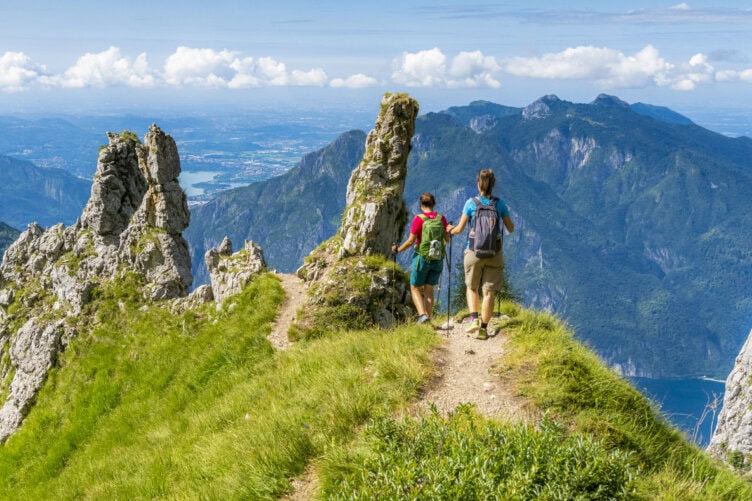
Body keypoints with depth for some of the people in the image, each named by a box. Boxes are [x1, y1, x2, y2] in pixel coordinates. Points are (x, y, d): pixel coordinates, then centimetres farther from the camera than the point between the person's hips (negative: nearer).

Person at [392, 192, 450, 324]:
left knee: (415, 288, 10)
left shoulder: (418, 219, -13)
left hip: (422, 257, -4)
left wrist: (398, 249, 2)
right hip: (438, 259, 4)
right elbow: (447, 239, 3)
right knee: (429, 290, 14)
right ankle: (428, 320, 11)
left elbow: (410, 241, -13)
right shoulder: (441, 218, -1)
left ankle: (422, 314, -10)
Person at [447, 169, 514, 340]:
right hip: (494, 253, 1)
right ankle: (483, 328, 6)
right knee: (489, 292, 7)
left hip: (474, 252, 0)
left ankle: (474, 319, 0)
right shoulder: (500, 204, -2)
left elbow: (460, 229, -5)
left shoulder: (471, 203, -6)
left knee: (472, 288, 18)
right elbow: (511, 229, 4)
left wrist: (451, 230, 17)